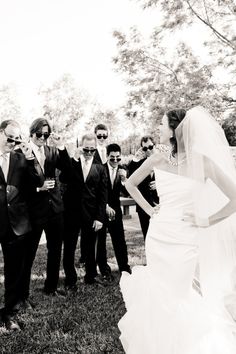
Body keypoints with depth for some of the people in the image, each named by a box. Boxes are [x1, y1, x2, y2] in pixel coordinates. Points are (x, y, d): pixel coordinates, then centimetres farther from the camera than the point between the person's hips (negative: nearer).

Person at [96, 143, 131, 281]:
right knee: (100, 241, 8)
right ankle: (104, 270, 23)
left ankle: (124, 267, 22)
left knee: (120, 240, 6)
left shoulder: (122, 171, 1)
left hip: (115, 210, 2)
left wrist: (124, 179, -23)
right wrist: (105, 206, -15)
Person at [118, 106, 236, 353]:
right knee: (157, 294, 16)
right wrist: (149, 210, 6)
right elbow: (130, 184, 13)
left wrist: (207, 221, -11)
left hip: (184, 240, -4)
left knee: (177, 295, 8)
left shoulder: (201, 161, -14)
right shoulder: (157, 160, -3)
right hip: (157, 236, 4)